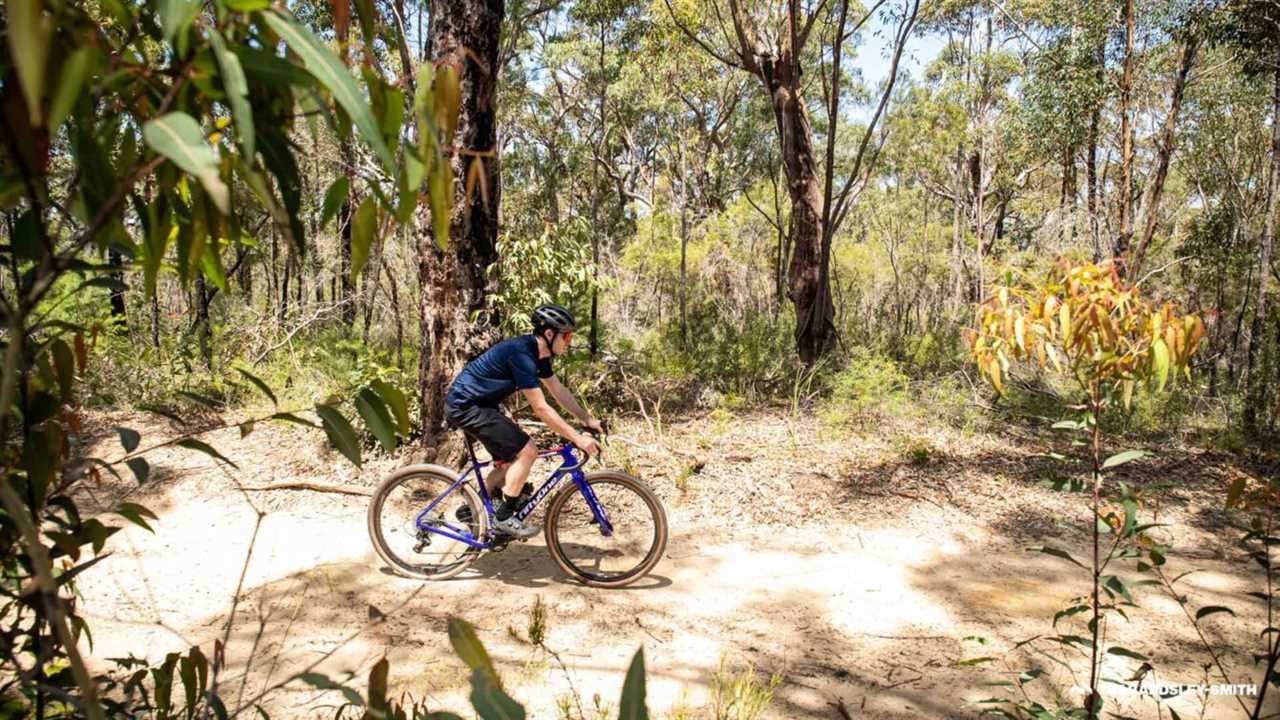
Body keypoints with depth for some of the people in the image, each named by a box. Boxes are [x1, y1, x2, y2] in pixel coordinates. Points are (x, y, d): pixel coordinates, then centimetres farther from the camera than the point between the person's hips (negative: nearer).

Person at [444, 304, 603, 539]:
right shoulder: (521, 354, -26)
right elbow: (541, 409, -26)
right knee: (526, 451, -14)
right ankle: (505, 517, -2)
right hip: (465, 406, -10)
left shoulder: (538, 353, 4)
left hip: (477, 404, 10)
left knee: (512, 458, 14)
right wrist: (577, 438, -23)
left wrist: (589, 420, 7)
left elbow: (559, 392, 12)